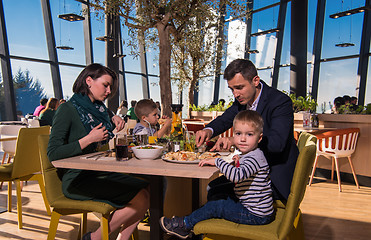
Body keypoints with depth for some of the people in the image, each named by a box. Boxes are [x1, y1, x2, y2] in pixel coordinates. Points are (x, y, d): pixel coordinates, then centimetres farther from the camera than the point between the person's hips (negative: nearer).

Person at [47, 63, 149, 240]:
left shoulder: (100, 108, 14)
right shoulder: (67, 109, -7)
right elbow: (53, 154, -14)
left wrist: (114, 120, 12)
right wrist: (88, 139, -18)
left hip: (102, 173, 8)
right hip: (78, 179, -7)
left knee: (146, 191, -13)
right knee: (140, 199, -19)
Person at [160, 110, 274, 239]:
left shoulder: (255, 157, -24)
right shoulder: (246, 155, 8)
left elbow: (237, 175, -40)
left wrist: (217, 161, -28)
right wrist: (238, 164, 8)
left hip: (256, 216, -10)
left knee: (214, 206, -8)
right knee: (220, 197, 17)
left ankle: (185, 225, 9)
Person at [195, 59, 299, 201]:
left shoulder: (281, 101, -21)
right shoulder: (242, 98, 0)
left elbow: (277, 142, -33)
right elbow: (225, 119, 11)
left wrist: (235, 140, -43)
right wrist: (208, 130, -12)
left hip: (278, 177, -7)